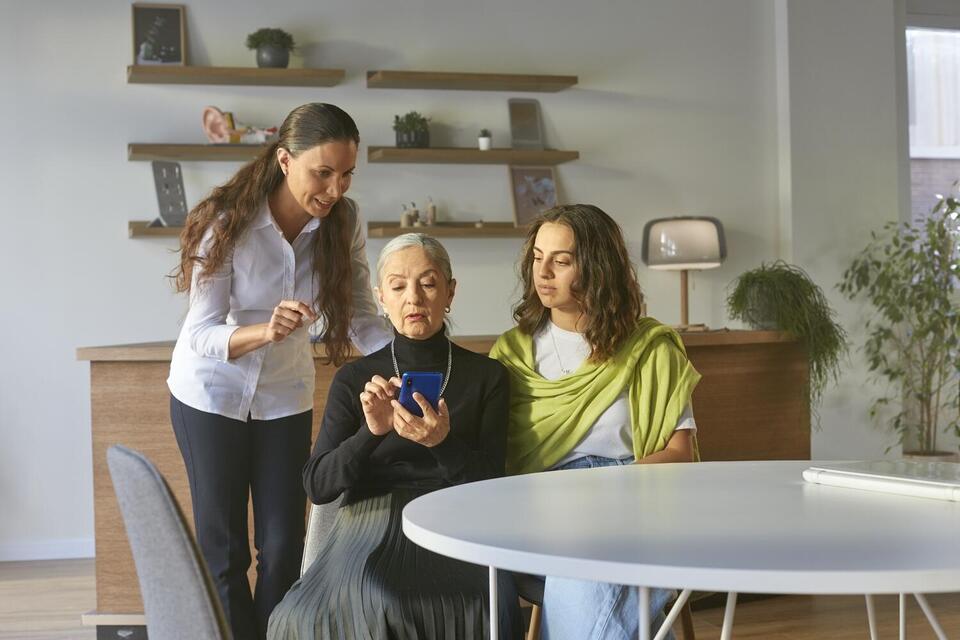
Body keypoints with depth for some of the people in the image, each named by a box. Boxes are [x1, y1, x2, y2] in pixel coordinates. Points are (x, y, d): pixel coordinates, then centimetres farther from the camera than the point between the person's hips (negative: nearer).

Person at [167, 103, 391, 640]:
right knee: (224, 548, 4)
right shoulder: (227, 221, -24)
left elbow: (361, 315, -10)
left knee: (284, 547, 3)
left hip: (286, 395, 3)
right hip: (212, 393, -3)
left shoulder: (343, 222, -14)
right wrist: (265, 331, -45)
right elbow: (202, 334, -25)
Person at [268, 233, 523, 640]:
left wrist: (442, 442, -18)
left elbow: (489, 483, 2)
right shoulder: (355, 380, 9)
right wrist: (371, 432, -18)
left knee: (492, 603, -32)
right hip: (371, 527, -1)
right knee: (369, 604, -34)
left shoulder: (487, 376, 9)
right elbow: (317, 485, 0)